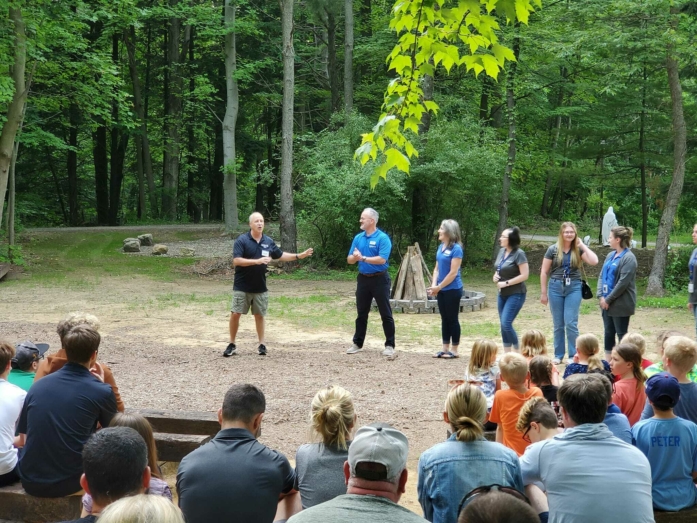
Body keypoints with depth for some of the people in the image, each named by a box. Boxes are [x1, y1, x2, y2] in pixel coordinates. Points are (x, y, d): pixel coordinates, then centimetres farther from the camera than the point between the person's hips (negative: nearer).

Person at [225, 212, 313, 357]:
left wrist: (299, 256, 9)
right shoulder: (242, 240, -11)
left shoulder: (268, 241, 4)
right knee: (235, 314, -2)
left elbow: (280, 255, 17)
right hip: (242, 287, -4)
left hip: (260, 287, 4)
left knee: (259, 315, 11)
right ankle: (232, 344, 11)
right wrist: (257, 261, -26)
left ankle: (261, 344, 20)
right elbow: (236, 261, -19)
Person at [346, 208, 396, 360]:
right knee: (361, 313, 12)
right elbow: (349, 260, 6)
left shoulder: (383, 238, -11)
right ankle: (357, 343, 21)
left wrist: (362, 258, -18)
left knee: (386, 314, 0)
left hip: (379, 279, -5)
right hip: (363, 279, 6)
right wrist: (355, 257, -17)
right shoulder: (358, 238, 6)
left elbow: (382, 259, -21)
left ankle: (389, 346, 5)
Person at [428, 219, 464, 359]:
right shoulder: (440, 247, 8)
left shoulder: (456, 249, -16)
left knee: (453, 319, 1)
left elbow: (453, 273, -18)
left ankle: (454, 350, 10)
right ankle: (445, 349, 20)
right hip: (441, 290, 7)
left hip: (452, 290, -7)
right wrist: (434, 285, -3)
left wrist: (439, 287, -13)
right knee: (444, 319, 12)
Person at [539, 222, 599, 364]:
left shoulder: (578, 250, 1)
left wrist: (582, 245, -8)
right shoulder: (553, 249, -1)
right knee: (558, 324, 8)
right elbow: (544, 272, 3)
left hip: (574, 288, 0)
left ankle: (573, 356, 5)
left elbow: (594, 261, -15)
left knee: (571, 323, -6)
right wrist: (543, 293, 2)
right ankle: (558, 355, 18)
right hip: (556, 287, 0)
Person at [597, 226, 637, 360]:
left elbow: (623, 282, -19)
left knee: (621, 334, 0)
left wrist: (608, 299, -16)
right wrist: (601, 296, -2)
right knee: (609, 332, 13)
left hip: (620, 304, -8)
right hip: (606, 302, 8)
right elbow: (602, 276, 11)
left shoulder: (628, 258, -14)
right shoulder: (610, 255, 12)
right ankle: (608, 361, 21)